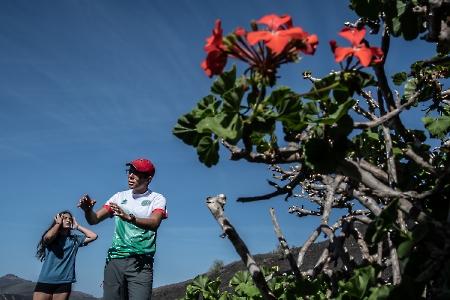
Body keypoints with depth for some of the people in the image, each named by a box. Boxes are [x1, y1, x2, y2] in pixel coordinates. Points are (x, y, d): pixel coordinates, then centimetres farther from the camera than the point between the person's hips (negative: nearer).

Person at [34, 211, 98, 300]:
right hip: (45, 281, -3)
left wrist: (77, 226, 9)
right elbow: (48, 237, -22)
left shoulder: (75, 240, 12)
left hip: (64, 283, 3)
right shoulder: (52, 237, 3)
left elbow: (93, 236, 4)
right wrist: (58, 223, -3)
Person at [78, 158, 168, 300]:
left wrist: (129, 217, -32)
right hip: (115, 259, 3)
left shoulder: (157, 199, 2)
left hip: (140, 262, -3)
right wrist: (88, 210, -14)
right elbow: (94, 219, 8)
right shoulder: (119, 197, 13)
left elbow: (154, 224, -16)